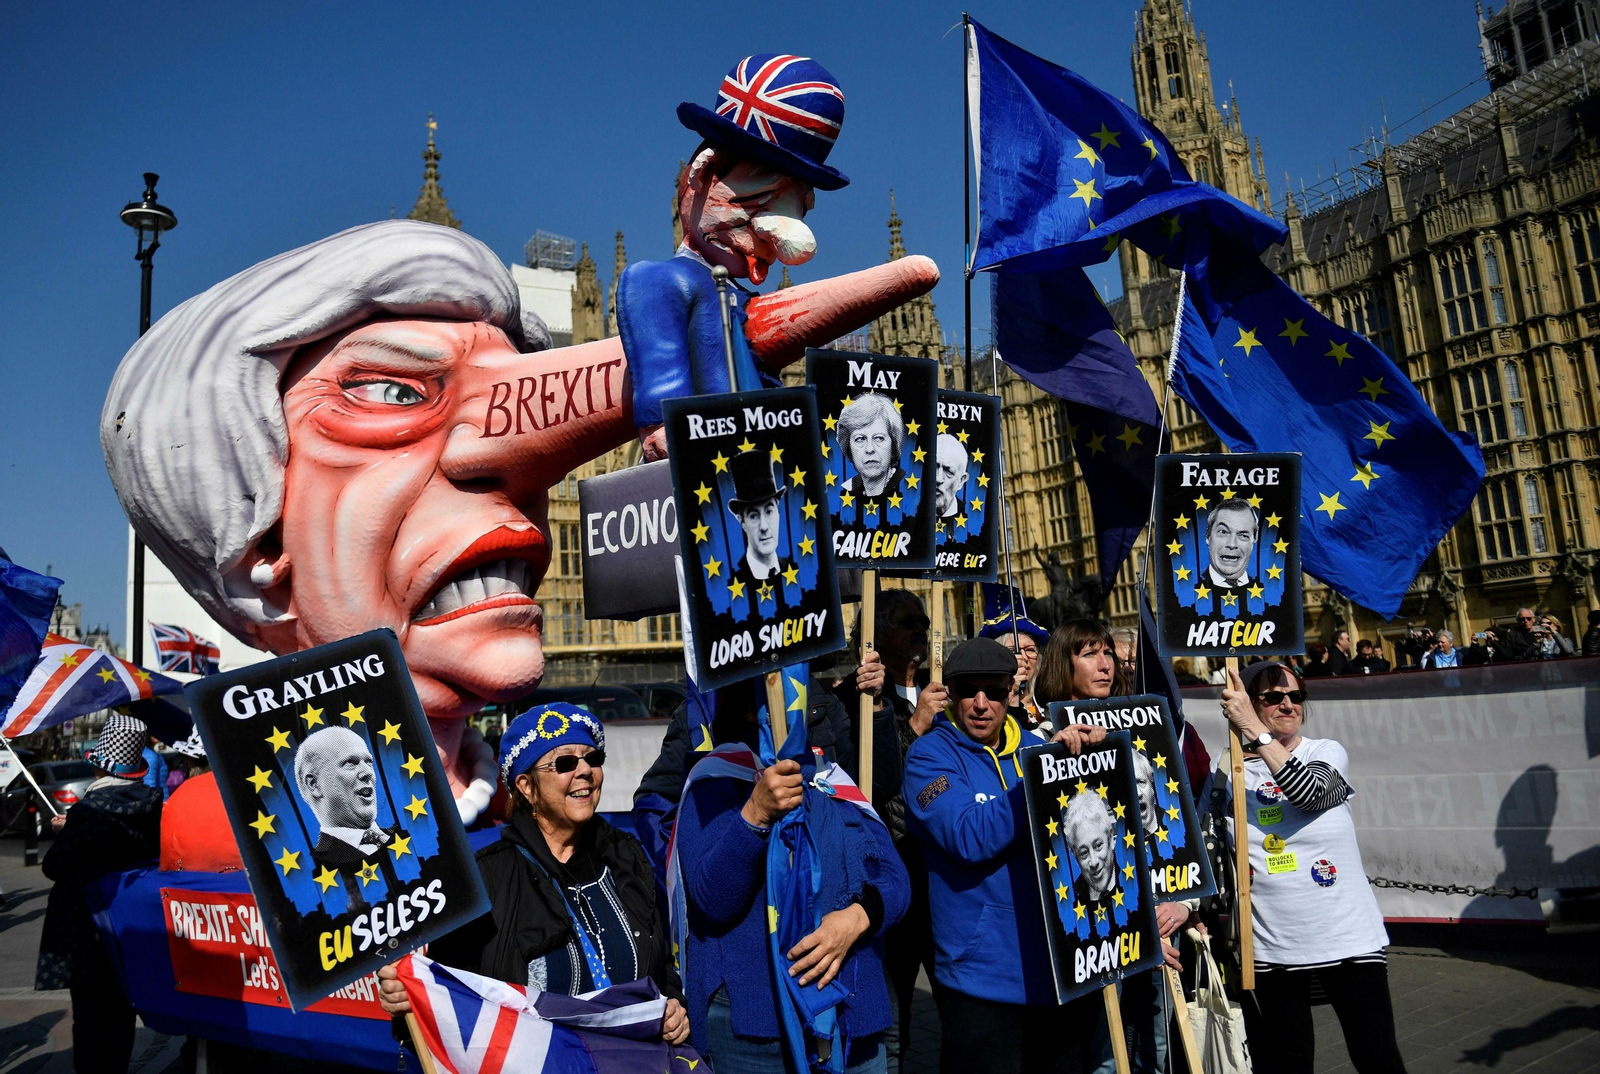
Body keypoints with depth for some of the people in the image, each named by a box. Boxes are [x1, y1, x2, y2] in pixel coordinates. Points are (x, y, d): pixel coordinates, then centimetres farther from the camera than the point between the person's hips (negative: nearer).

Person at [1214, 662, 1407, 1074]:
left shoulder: (1328, 752, 1)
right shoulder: (1231, 770, 2)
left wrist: (1254, 729, -24)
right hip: (1271, 943, 1)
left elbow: (1310, 792, -22)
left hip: (1347, 932, -1)